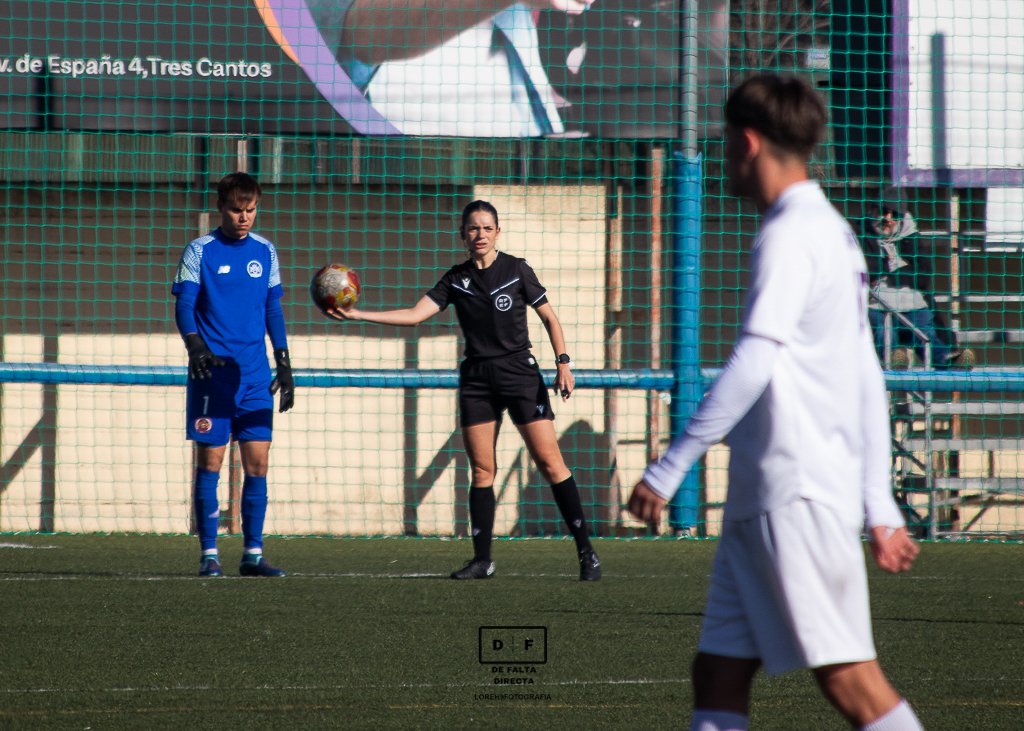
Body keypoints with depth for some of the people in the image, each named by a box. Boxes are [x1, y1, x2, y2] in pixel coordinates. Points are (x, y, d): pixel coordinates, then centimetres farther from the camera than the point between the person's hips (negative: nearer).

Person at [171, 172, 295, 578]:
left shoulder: (264, 251, 11)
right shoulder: (200, 251, 0)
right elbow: (183, 306, -6)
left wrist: (284, 365, 14)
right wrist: (195, 345, -24)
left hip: (255, 376, 4)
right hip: (212, 373, -4)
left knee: (258, 463, 0)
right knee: (210, 460, -2)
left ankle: (253, 554, 6)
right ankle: (209, 554, 2)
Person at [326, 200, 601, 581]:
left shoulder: (516, 270, -1)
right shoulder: (456, 279, 6)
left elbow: (549, 318, 5)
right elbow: (415, 314, -1)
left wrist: (563, 364, -6)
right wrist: (357, 314, -10)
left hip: (520, 374, -3)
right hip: (476, 379, 3)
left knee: (549, 461, -8)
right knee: (481, 469, 0)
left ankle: (586, 551, -5)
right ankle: (482, 559, 6)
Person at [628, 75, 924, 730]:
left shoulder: (791, 234, -10)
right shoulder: (835, 233, 20)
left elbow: (754, 362, -21)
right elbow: (870, 383, 21)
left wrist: (670, 468, -20)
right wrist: (880, 509, 22)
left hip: (797, 496, -10)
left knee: (847, 675, -9)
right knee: (719, 673, 6)